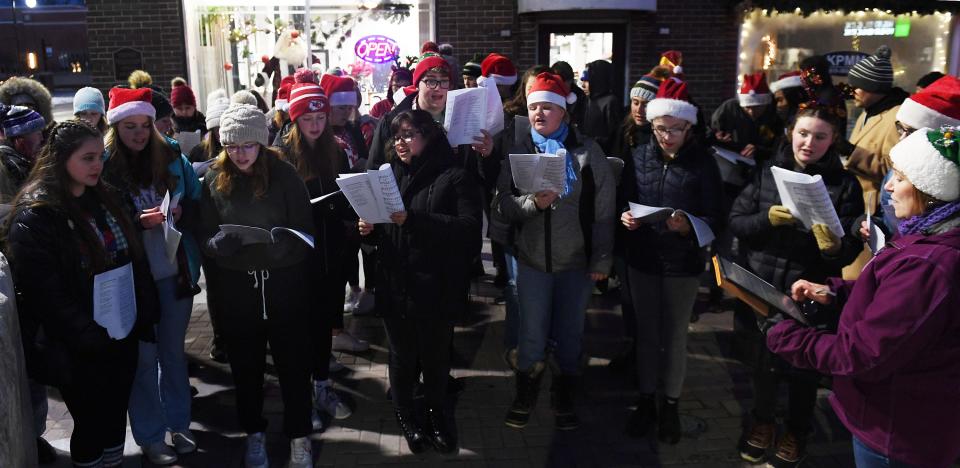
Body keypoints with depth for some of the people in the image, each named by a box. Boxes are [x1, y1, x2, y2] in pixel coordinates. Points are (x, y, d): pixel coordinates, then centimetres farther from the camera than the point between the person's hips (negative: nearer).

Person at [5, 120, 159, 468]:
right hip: (80, 350, -6)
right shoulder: (34, 214, -14)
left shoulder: (106, 199, 8)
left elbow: (135, 259, 10)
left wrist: (143, 314, 1)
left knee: (116, 419, 17)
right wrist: (93, 336, -19)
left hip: (123, 335, 6)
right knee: (90, 425, 8)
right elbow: (45, 291, -19)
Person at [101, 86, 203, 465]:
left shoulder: (171, 158, 2)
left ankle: (179, 424, 32)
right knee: (144, 357, 8)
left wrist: (181, 212, -12)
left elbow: (198, 202, 8)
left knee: (173, 351, 16)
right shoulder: (104, 166, -7)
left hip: (175, 270, 3)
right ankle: (151, 436, 22)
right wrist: (138, 222, -22)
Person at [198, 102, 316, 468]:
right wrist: (222, 242, -20)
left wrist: (275, 244, -24)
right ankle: (254, 433, 34)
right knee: (246, 366, 15)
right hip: (238, 287, 2)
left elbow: (304, 230, -4)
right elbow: (205, 236, 3)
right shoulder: (214, 180, 0)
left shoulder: (284, 174, -7)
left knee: (293, 364, 6)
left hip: (285, 283, -2)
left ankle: (299, 437, 22)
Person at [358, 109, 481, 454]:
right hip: (395, 286, 3)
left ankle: (436, 412, 37)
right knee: (402, 356, 13)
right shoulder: (389, 176, 11)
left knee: (435, 356, 12)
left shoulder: (454, 178, -5)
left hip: (437, 288, -3)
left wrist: (413, 218, -25)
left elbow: (470, 228, -19)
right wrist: (369, 230, -3)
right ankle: (404, 415, 37)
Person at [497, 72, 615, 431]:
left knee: (570, 332, 13)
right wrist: (533, 202, -26)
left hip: (577, 260, 0)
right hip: (532, 257, 0)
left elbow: (604, 209, -4)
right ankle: (525, 394, 33)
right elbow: (503, 203, -6)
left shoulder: (586, 151, -5)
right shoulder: (518, 151, 0)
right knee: (532, 333, 9)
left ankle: (564, 397, 33)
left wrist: (602, 259, -5)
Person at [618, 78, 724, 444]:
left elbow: (715, 218, -10)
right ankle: (646, 400, 30)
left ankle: (671, 405, 28)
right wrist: (624, 217, -15)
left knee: (675, 336, 10)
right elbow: (623, 203, 6)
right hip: (642, 260, 3)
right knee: (646, 332, 14)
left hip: (683, 264, -2)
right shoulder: (639, 157, 0)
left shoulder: (703, 163, -9)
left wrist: (688, 227, -29)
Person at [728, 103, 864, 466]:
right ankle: (762, 420, 45)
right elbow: (735, 222, -5)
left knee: (804, 366, 16)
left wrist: (835, 248, -32)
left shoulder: (845, 185, -9)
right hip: (761, 286, 2)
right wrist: (767, 219, -22)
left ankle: (797, 432, 40)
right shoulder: (768, 173, -2)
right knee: (762, 358, 19)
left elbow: (852, 249, -11)